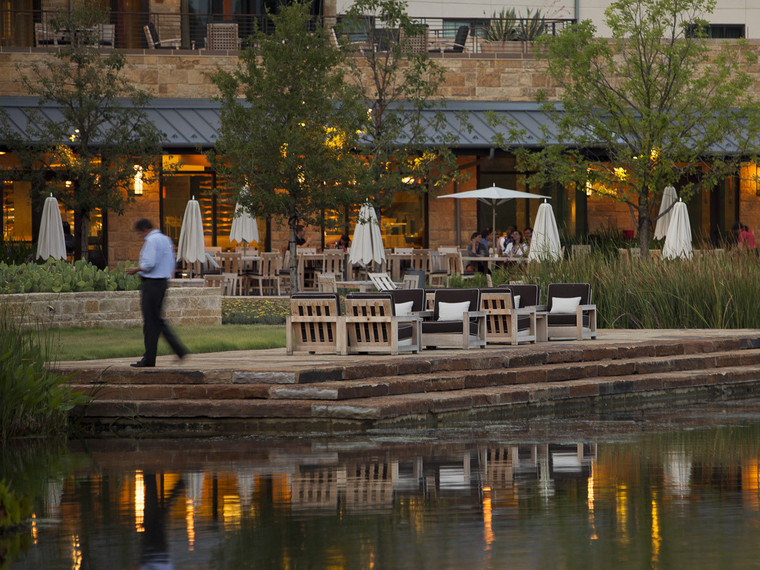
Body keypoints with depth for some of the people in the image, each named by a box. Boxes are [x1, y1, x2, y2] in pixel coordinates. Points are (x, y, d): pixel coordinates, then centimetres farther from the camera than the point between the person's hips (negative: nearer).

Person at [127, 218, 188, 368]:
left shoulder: (152, 241, -14)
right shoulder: (166, 239, 16)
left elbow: (149, 264, -21)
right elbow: (172, 264, 19)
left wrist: (136, 269, -6)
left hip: (152, 283, -10)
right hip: (163, 281, 10)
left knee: (150, 321, -4)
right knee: (157, 320, 14)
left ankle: (149, 359, 0)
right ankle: (179, 349, 9)